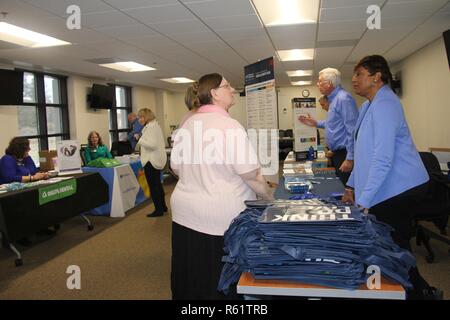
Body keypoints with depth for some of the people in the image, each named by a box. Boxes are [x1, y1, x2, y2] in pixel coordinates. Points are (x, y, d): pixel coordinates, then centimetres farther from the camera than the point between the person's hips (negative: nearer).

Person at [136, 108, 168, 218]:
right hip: (157, 159, 11)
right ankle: (162, 207, 28)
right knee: (157, 184, 18)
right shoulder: (155, 125, 17)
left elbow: (152, 144, -23)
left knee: (153, 186, -3)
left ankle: (159, 210, 4)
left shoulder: (151, 127, -16)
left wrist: (140, 141, -13)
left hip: (151, 161, -11)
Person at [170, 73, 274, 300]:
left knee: (192, 279, 18)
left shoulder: (187, 124, 6)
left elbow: (176, 167, 14)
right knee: (221, 282, 9)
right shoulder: (229, 126, -16)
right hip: (221, 217, -7)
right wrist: (270, 198, -1)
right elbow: (251, 174, -16)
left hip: (185, 215, 7)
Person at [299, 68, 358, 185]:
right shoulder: (334, 99, 15)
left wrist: (350, 158, -25)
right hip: (337, 153, 10)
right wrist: (316, 123, 19)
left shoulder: (344, 99, -17)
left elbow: (352, 130, -24)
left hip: (344, 155, -10)